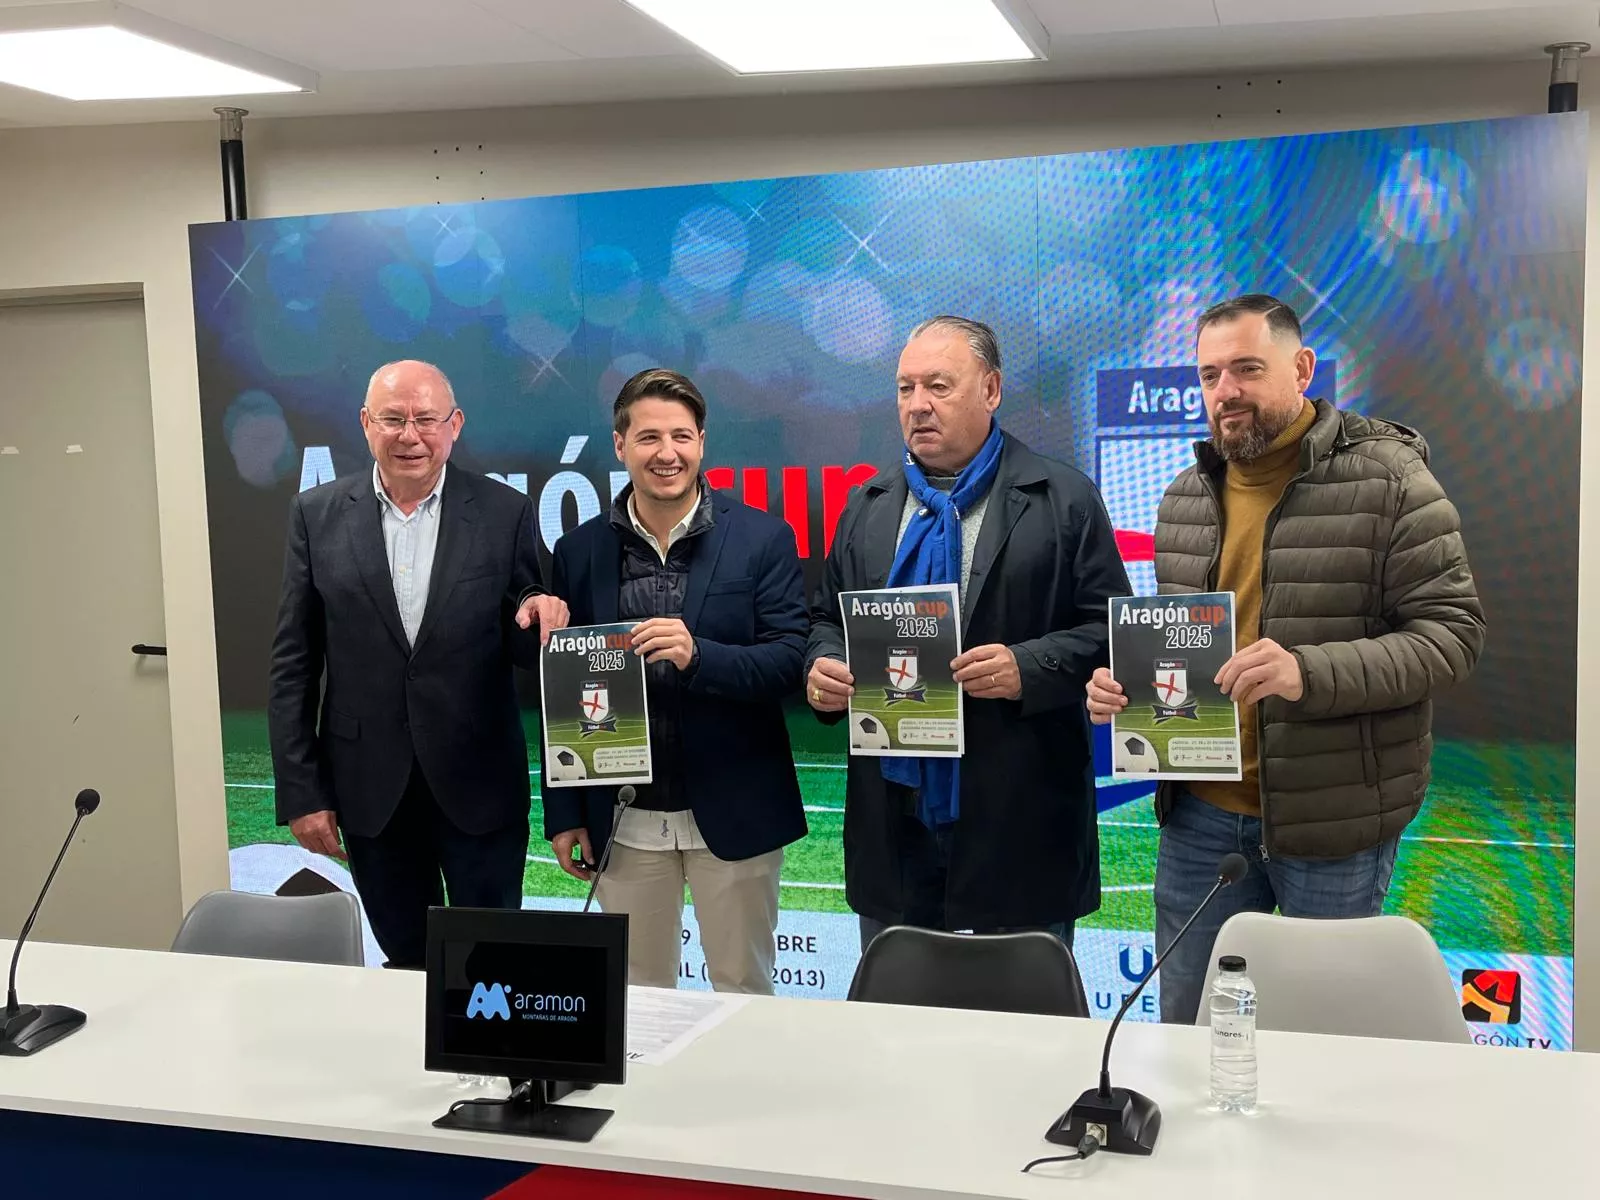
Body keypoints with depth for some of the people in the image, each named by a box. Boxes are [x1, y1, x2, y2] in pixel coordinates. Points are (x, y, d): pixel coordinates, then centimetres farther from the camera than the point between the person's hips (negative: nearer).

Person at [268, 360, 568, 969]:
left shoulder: (505, 513, -3)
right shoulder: (318, 514, 0)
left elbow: (524, 650, 3)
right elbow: (294, 663, 1)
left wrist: (538, 618, -21)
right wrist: (301, 792, -2)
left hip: (479, 784, -1)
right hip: (370, 790, 1)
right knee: (404, 960, 15)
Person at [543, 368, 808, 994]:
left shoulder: (762, 538, -3)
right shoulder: (580, 551, 4)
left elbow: (790, 662, -8)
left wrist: (698, 655, -26)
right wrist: (563, 815, 5)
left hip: (733, 815, -2)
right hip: (622, 820, 2)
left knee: (744, 991, 11)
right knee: (634, 996, 15)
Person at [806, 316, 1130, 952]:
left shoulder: (1064, 501, -1)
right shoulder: (868, 506, 13)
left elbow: (1112, 630, -4)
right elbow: (829, 620, 19)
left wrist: (1026, 668, -20)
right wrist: (823, 667, -2)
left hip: (1015, 827, -4)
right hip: (892, 822, 4)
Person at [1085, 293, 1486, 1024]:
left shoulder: (1387, 479, -9)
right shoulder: (1185, 497, 9)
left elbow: (1451, 632, -14)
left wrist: (1311, 674, -28)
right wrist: (1125, 681, -4)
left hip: (1334, 819, -5)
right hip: (1199, 813, 5)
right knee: (1187, 1031, 15)